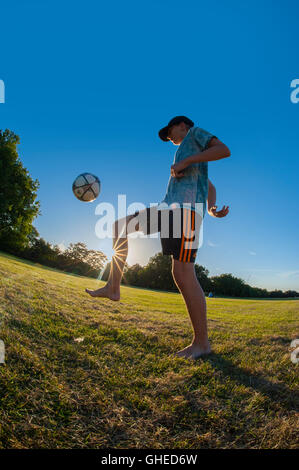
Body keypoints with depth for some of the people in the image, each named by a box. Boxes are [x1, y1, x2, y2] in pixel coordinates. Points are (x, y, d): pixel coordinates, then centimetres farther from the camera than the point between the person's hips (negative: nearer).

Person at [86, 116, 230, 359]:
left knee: (183, 275, -14)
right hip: (170, 207, 9)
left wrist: (186, 161, -10)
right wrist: (212, 209, 15)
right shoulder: (187, 152, 36)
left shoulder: (195, 132, 15)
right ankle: (113, 287, 9)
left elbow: (224, 150, -6)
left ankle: (202, 343, -2)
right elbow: (210, 187, 34)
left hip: (187, 208, -9)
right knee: (119, 226, 7)